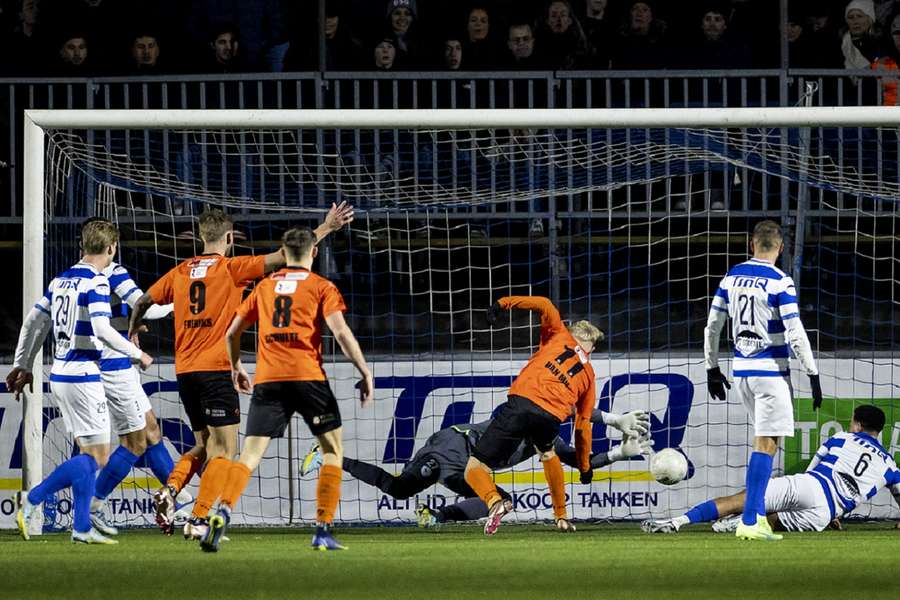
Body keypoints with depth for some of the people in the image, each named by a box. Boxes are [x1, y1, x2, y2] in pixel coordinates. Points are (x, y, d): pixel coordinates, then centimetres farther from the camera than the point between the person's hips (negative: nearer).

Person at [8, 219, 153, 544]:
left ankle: (82, 527, 10)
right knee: (96, 455, -4)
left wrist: (22, 365, 22)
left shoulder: (60, 280, 11)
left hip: (60, 376, 8)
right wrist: (137, 354, -9)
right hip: (83, 378, -8)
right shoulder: (96, 282, -12)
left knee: (88, 453, 13)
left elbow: (33, 322, 14)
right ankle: (32, 499, -13)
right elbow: (102, 330, -21)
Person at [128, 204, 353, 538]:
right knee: (224, 450, -2)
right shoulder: (232, 269, -4)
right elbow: (282, 258, -8)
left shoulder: (180, 272, 11)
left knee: (204, 446, 18)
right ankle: (199, 520, -12)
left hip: (184, 371, 6)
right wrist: (326, 229, -2)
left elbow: (144, 301, 21)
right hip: (217, 369, -6)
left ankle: (170, 489, -6)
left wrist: (132, 333, 40)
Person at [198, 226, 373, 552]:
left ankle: (222, 513, -25)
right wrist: (365, 372, -2)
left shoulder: (264, 286, 17)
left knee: (250, 454, 0)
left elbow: (232, 333, 20)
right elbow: (341, 332, -7)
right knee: (332, 449, 12)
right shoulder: (321, 287, 6)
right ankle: (323, 531, 4)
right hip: (307, 376, -3)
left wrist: (236, 368, 36)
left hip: (267, 379, 3)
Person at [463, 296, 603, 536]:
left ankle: (494, 501, -33)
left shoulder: (561, 336, 24)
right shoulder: (588, 374, 27)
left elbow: (544, 305, 6)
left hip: (522, 402, -3)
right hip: (552, 420, 3)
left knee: (475, 469, 0)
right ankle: (561, 517, 40)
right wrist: (584, 467, 35)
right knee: (547, 452, 41)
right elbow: (583, 425, 28)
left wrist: (504, 303, 2)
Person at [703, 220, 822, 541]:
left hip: (741, 371, 6)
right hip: (771, 371, -6)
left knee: (764, 441, 17)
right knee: (765, 445, -6)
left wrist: (712, 368, 21)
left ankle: (759, 516, 13)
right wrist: (813, 375, -10)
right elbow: (795, 334, -16)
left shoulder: (732, 277, 7)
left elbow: (712, 327, 11)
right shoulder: (779, 282, -12)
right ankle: (749, 521, -12)